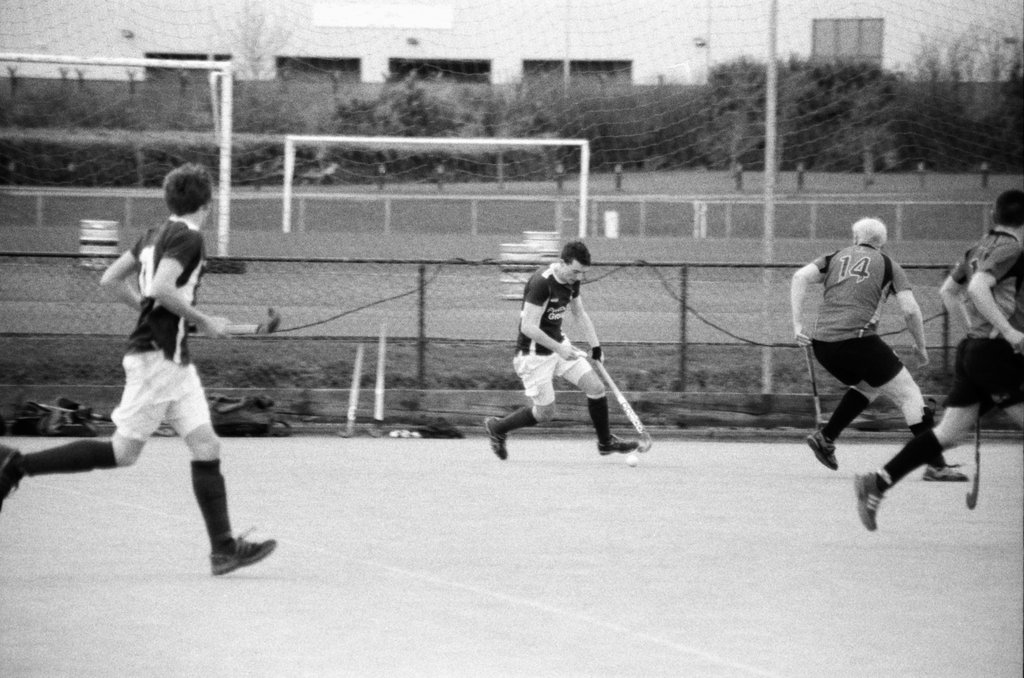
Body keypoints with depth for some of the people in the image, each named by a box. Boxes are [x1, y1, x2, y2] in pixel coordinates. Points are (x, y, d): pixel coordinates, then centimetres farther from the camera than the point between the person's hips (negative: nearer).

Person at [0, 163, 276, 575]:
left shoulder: (156, 235, 13)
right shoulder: (188, 238, -12)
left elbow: (110, 280, 15)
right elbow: (162, 288, -26)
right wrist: (203, 322, -14)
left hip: (174, 361, 10)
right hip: (156, 357, -10)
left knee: (206, 448, 4)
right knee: (123, 452, -5)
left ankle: (223, 548, 1)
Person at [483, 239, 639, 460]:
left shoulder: (572, 281, 0)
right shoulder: (541, 283, -27)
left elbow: (580, 314, 18)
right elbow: (529, 327, -29)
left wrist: (595, 346, 11)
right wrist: (559, 349, -30)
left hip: (559, 344, 8)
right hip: (533, 354, -8)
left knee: (596, 387, -1)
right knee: (544, 412, -1)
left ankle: (606, 441, 17)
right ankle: (497, 428, 22)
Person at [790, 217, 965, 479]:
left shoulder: (834, 258, 20)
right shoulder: (889, 266, 12)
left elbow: (800, 277, 3)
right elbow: (910, 310, 1)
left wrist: (798, 325, 3)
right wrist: (921, 347, 14)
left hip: (823, 346, 5)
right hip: (859, 338, -5)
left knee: (868, 386, 30)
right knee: (909, 395, 2)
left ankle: (825, 437, 23)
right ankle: (935, 465, -5)